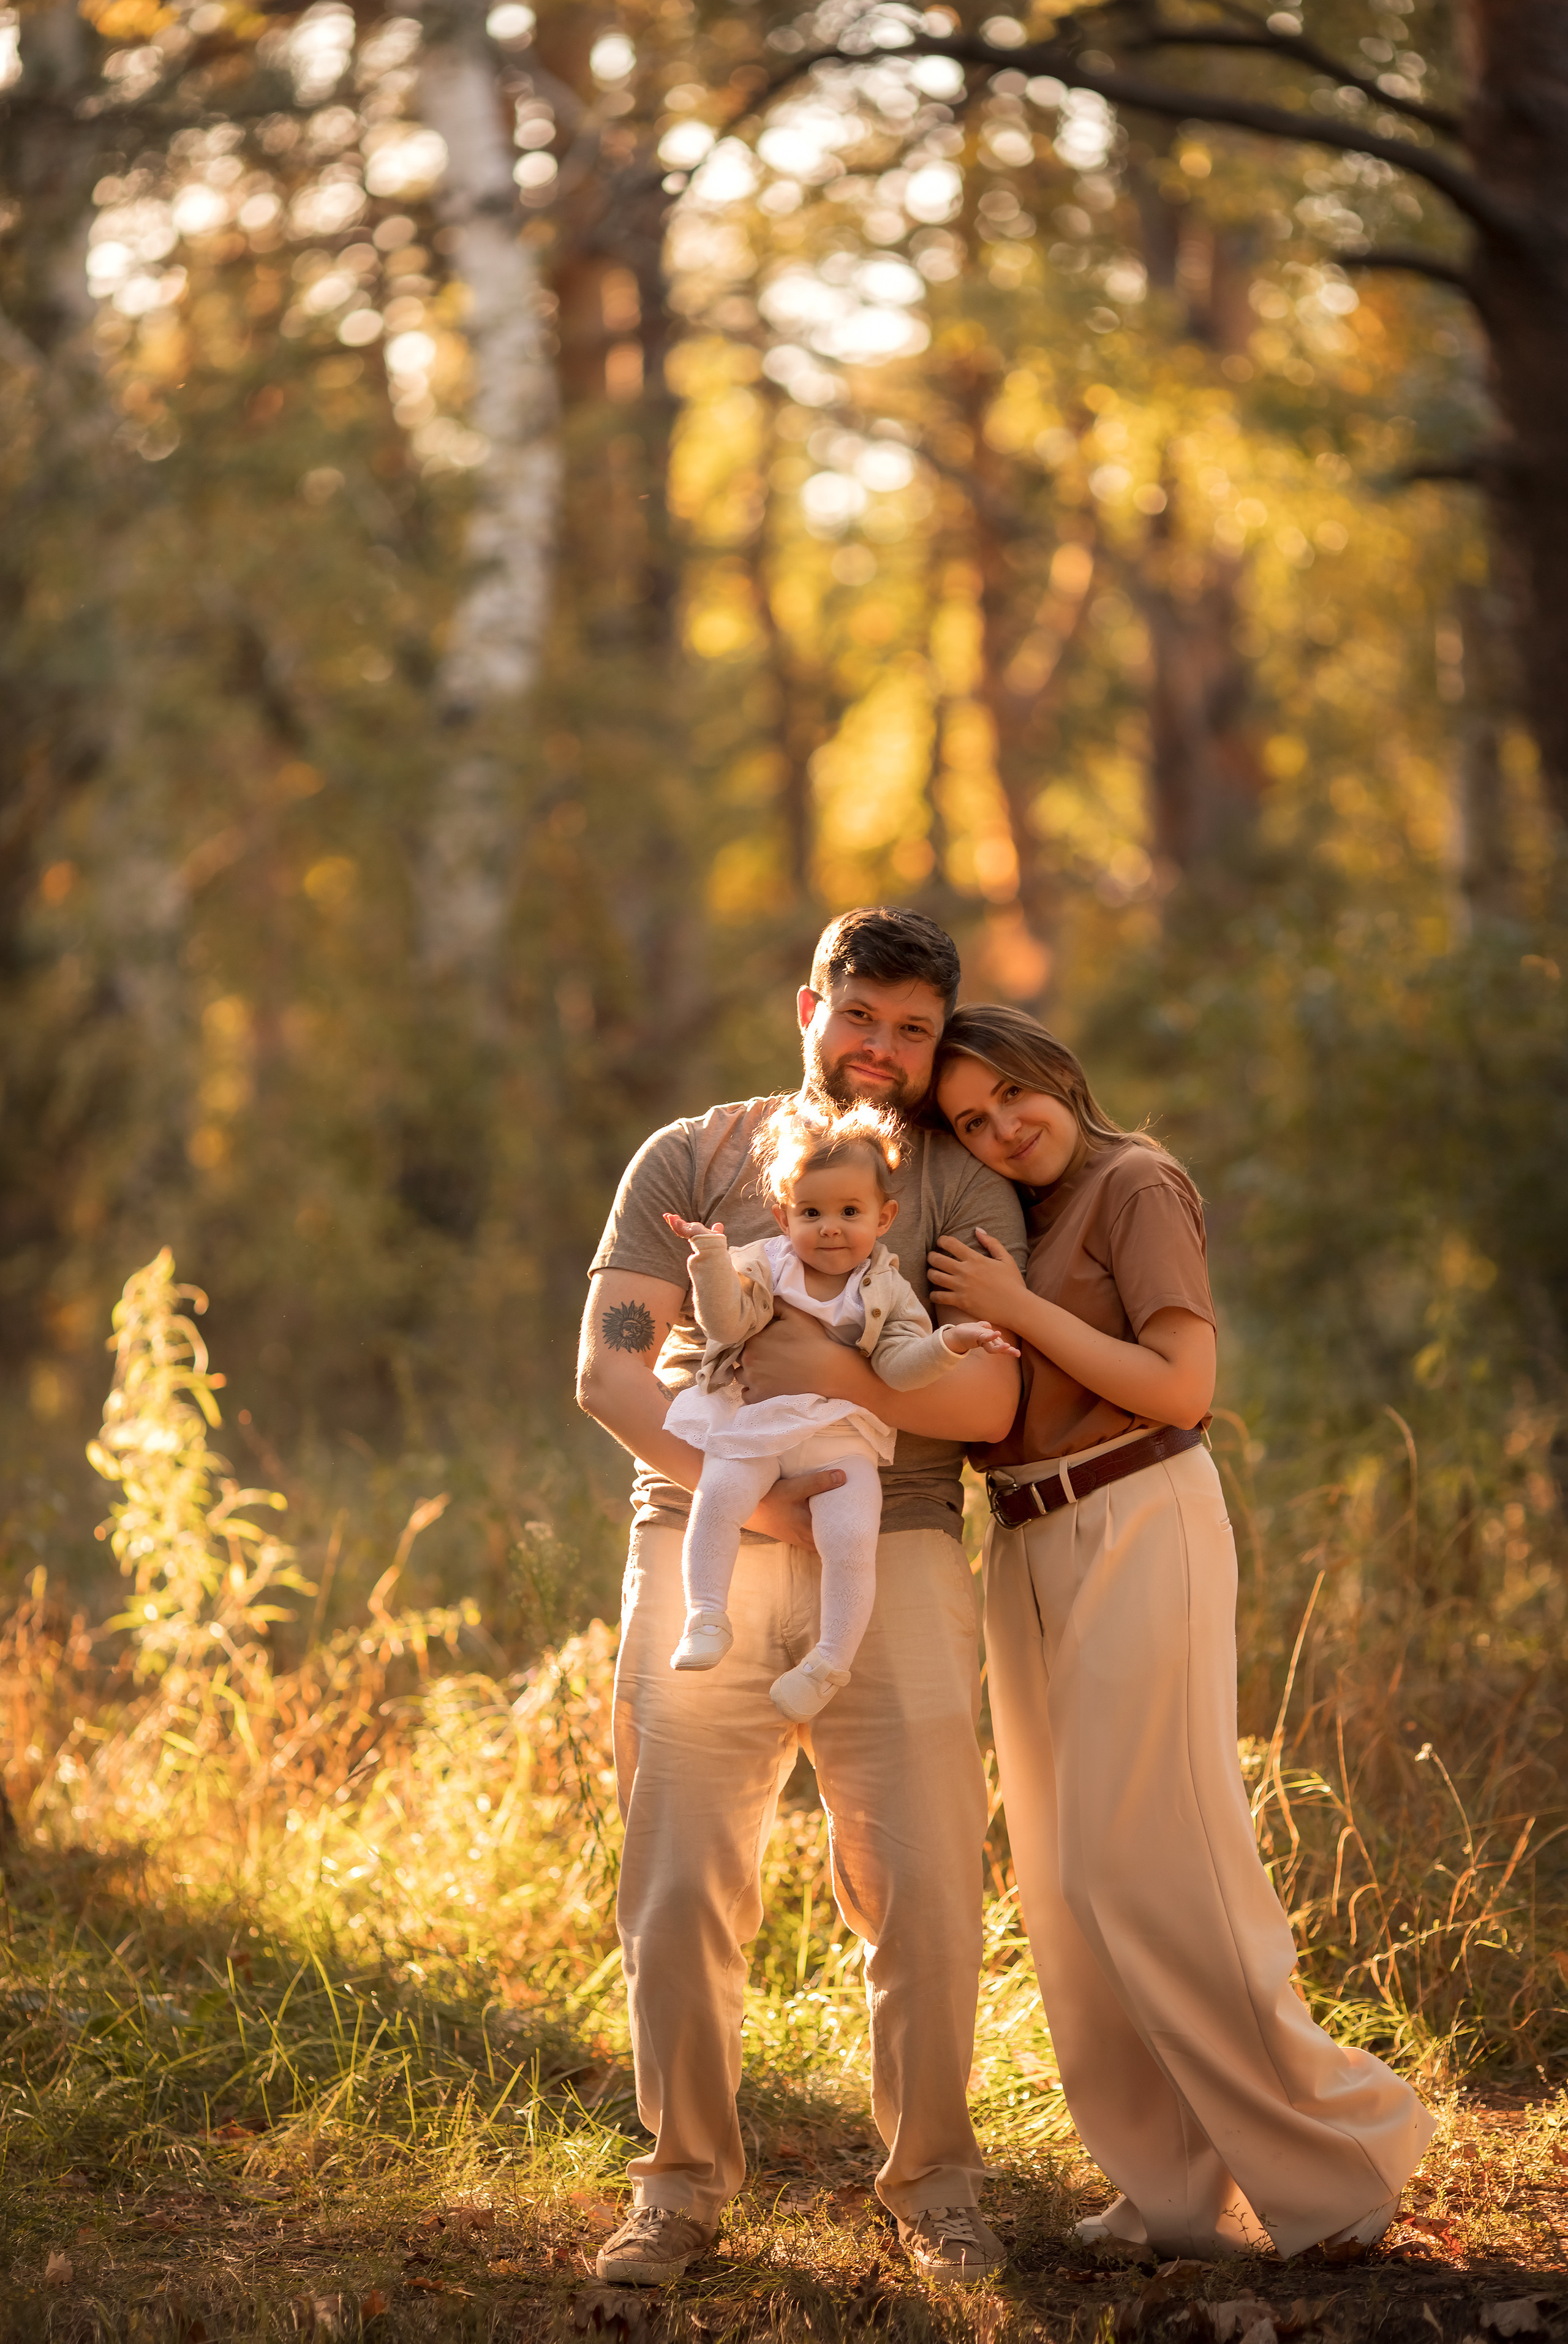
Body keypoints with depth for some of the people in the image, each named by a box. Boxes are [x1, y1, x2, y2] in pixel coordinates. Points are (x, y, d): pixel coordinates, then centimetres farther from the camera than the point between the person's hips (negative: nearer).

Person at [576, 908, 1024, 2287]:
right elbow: (610, 1367, 0)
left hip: (894, 1558, 0)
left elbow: (988, 1399, -4)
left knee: (923, 1890, -3)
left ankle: (933, 2188, 12)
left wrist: (821, 1365, -18)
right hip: (701, 1547, 0)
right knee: (681, 1888, -1)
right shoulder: (690, 1161, 10)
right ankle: (685, 2187, 12)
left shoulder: (963, 1190, 9)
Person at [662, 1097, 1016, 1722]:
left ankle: (830, 1660, -4)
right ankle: (707, 1619, -17)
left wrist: (947, 1343, -25)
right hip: (753, 1424, 1)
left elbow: (898, 1366, -7)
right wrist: (711, 1260, -23)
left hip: (842, 1435, 0)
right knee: (717, 1496, -26)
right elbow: (727, 1323, -9)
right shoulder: (763, 1264, 4)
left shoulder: (887, 1290, 4)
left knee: (852, 1540, -18)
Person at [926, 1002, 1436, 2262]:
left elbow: (1182, 1386, -15)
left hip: (1139, 1534, -8)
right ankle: (1182, 2185, 11)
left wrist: (1018, 1307, -14)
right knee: (1070, 1877, 6)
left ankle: (1339, 2144, 1)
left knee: (1147, 1864, -9)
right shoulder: (1016, 1222, 18)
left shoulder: (1135, 1183, -6)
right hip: (1030, 1554, 8)